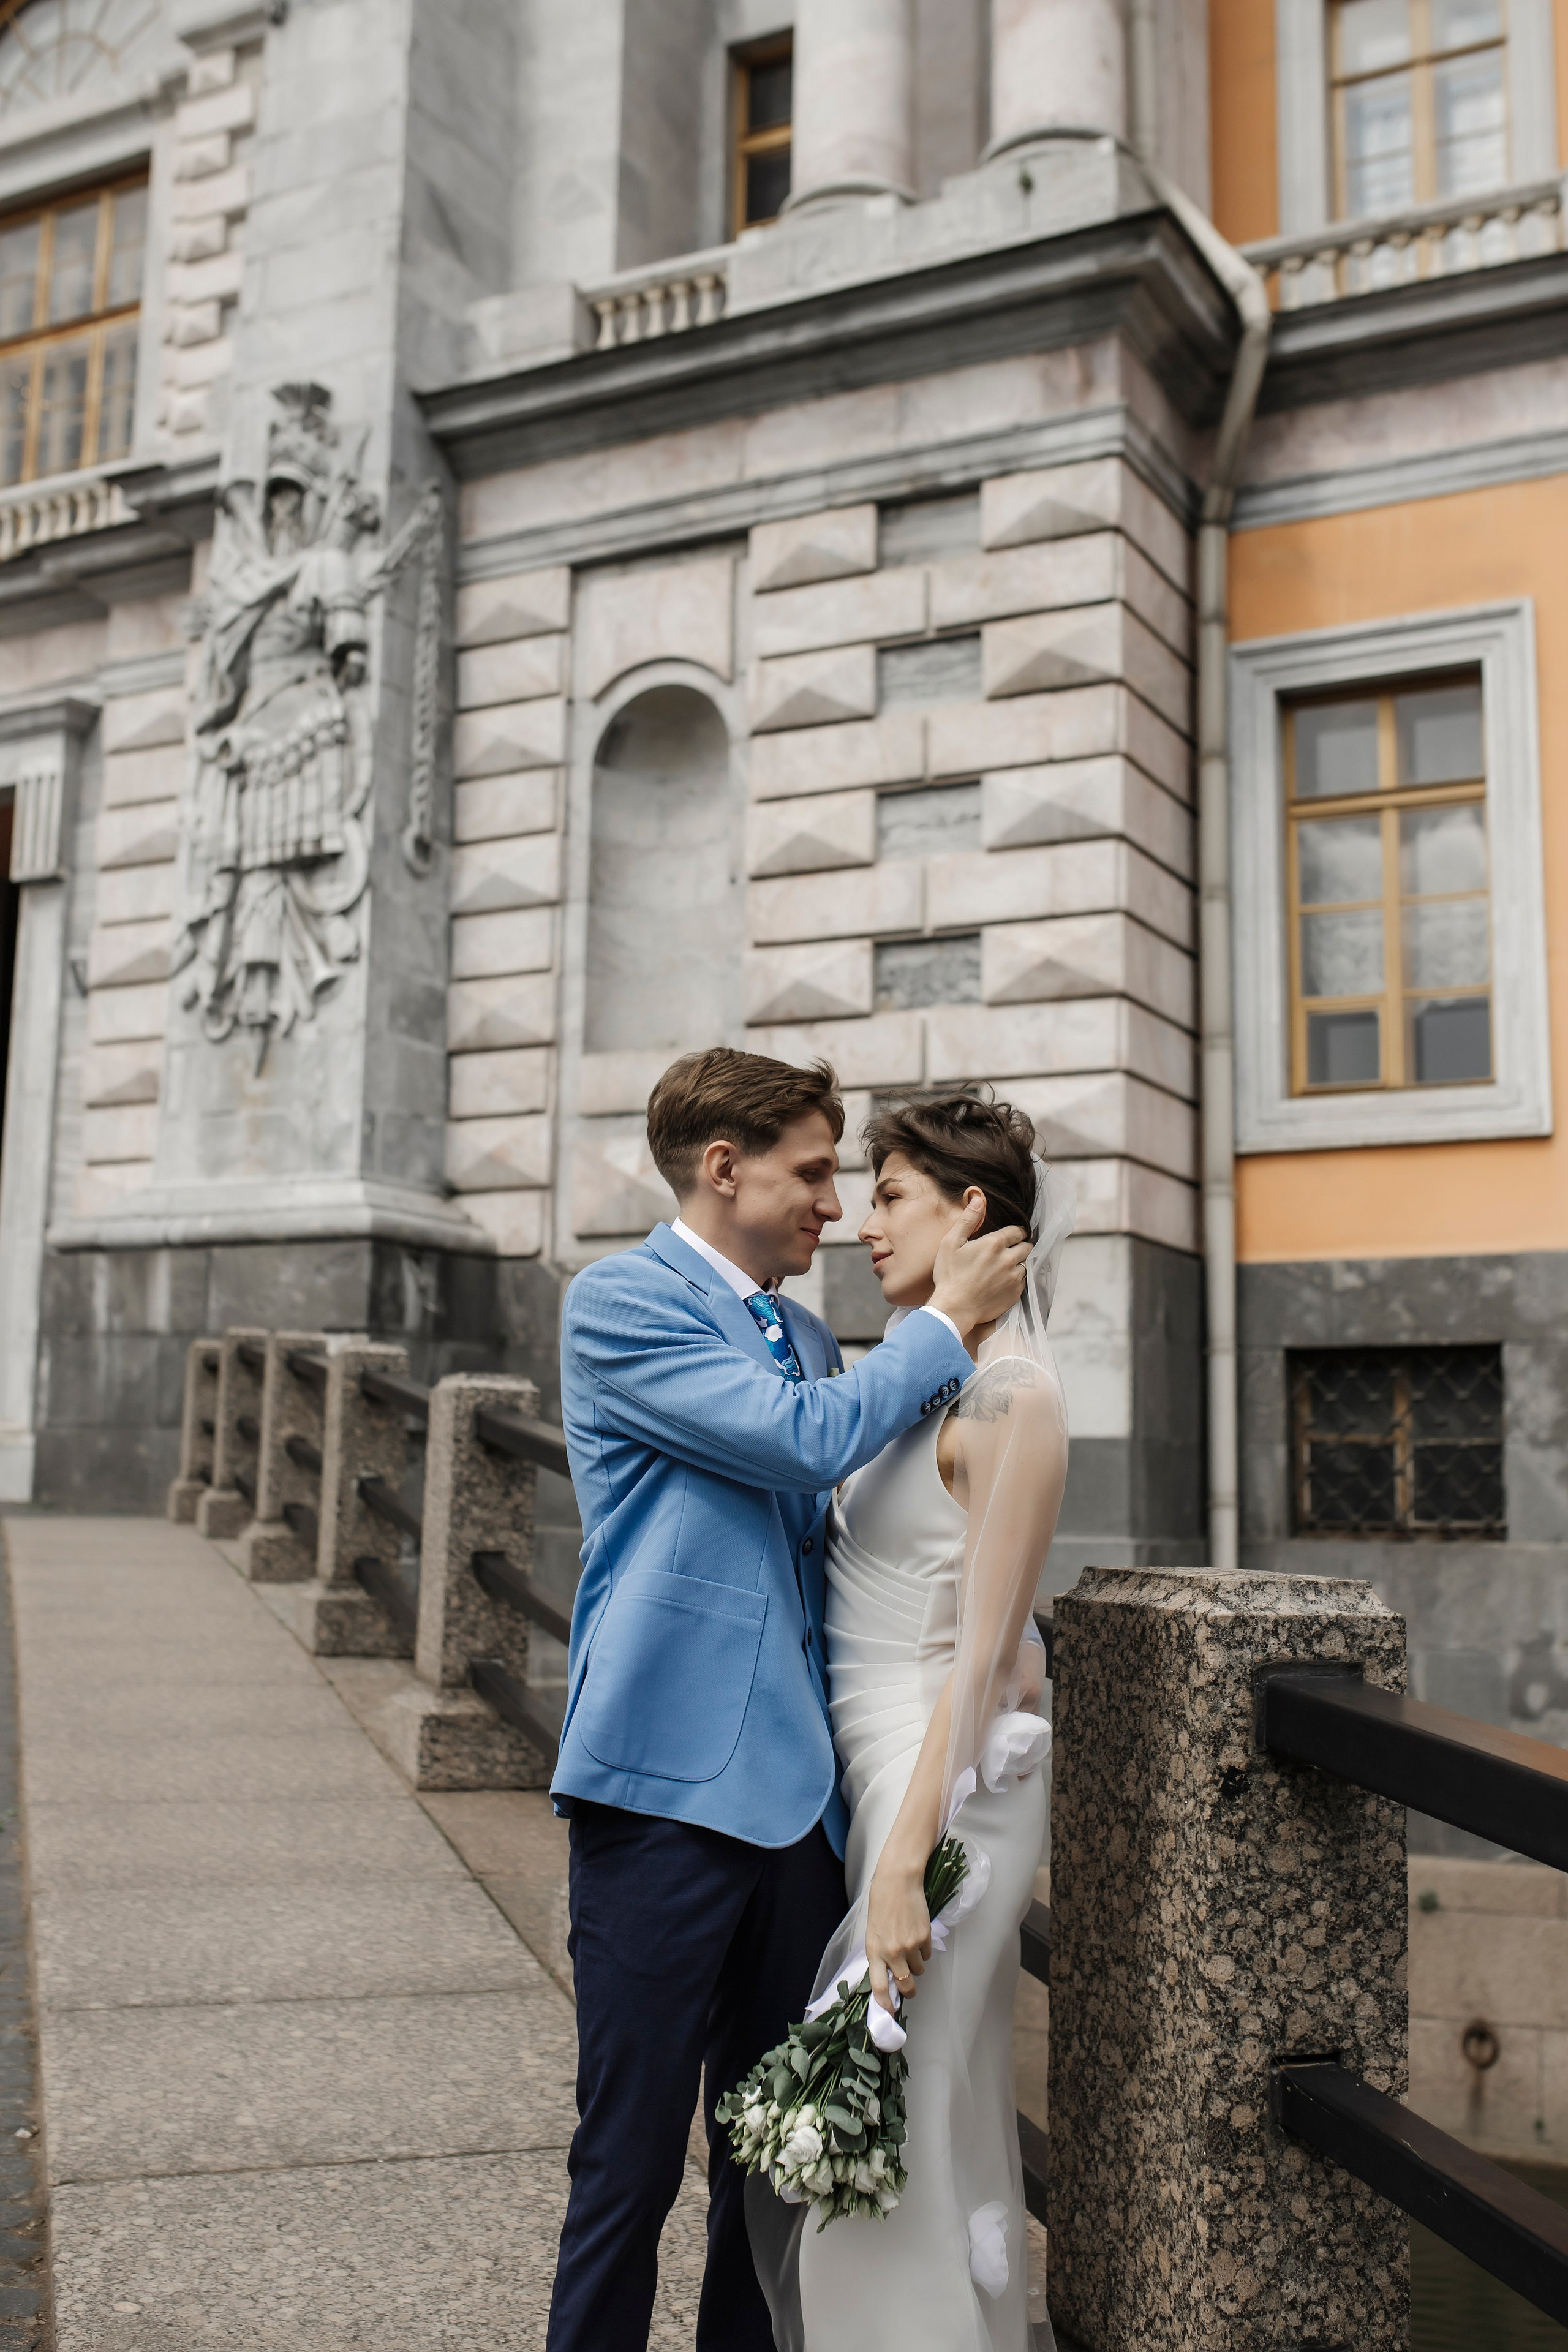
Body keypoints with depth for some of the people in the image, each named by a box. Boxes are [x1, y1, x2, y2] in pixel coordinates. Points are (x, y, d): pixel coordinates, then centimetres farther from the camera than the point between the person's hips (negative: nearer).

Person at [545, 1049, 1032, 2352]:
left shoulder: (811, 1337, 16)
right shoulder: (621, 1301, -7)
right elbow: (804, 1442, -18)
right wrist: (947, 1318, -6)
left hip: (796, 1788, 7)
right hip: (669, 1784, -7)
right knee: (634, 2151, 2)